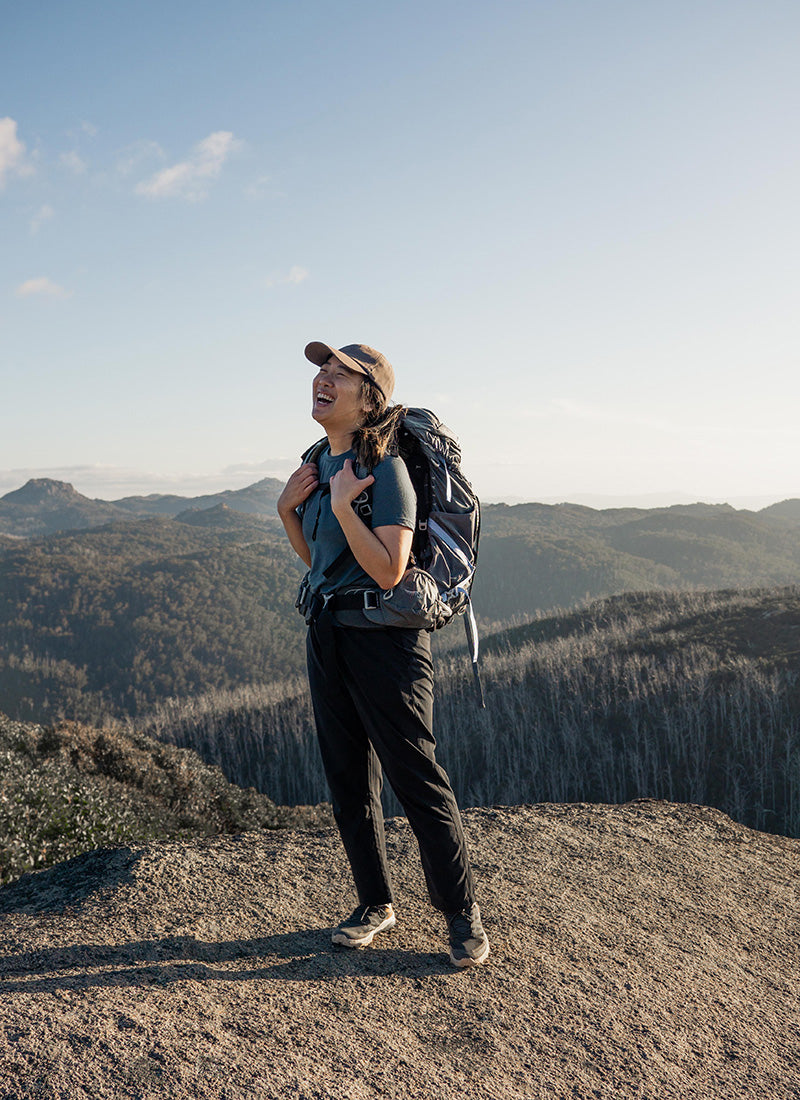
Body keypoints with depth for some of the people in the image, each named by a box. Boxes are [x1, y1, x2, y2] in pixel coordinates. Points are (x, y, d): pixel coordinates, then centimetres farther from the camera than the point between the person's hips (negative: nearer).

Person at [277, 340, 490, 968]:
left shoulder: (385, 469, -15)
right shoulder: (322, 464, 10)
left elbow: (389, 571, -22)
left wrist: (344, 507, -25)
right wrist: (288, 508, 5)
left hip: (382, 639, -8)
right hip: (327, 636, 8)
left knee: (416, 779, -2)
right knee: (349, 781, 14)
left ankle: (463, 914, 12)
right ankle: (376, 904, 29)